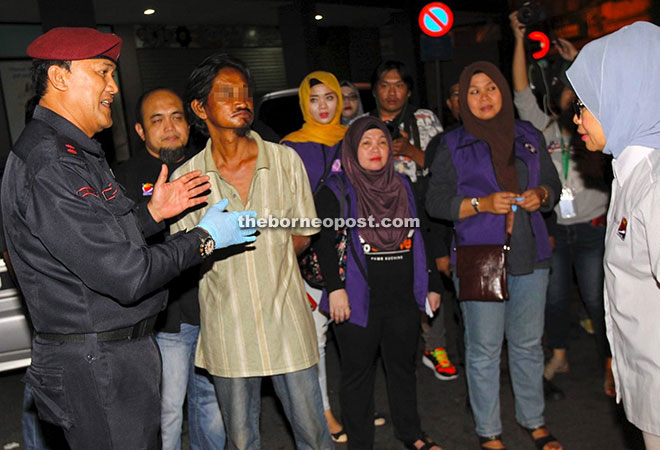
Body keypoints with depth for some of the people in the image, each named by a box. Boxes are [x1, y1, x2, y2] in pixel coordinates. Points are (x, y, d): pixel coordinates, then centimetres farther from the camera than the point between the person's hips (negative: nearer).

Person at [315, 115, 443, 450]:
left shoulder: (403, 187, 12)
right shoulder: (336, 191, -3)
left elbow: (417, 239, 16)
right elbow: (324, 241, -10)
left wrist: (430, 285, 15)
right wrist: (335, 288, -19)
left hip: (403, 299, 5)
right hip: (358, 300, -4)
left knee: (403, 366, 17)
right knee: (358, 373, 6)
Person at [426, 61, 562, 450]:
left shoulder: (530, 136, 10)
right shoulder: (453, 145, 0)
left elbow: (553, 183, 19)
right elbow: (436, 202, -2)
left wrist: (541, 195, -4)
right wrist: (482, 204, -16)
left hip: (530, 256, 3)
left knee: (528, 343, 12)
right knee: (484, 349, 4)